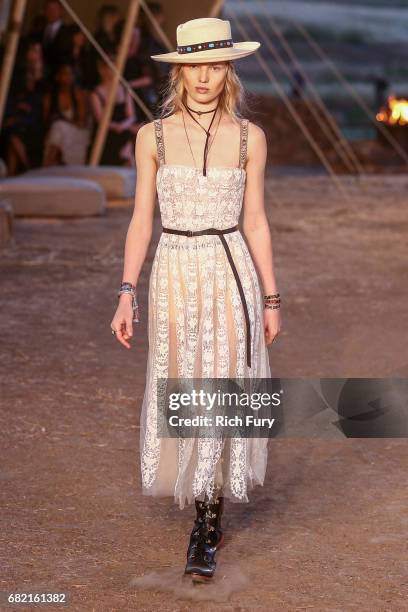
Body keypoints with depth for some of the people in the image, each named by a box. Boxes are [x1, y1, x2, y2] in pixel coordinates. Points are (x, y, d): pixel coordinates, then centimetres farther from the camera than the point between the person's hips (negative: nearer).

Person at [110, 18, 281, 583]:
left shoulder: (249, 138, 1)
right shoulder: (154, 136, 1)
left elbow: (255, 222, 5)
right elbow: (141, 220, 4)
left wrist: (271, 299, 5)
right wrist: (127, 294, -2)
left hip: (231, 275, -1)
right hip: (175, 275, 1)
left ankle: (205, 531, 3)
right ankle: (210, 508, 33)